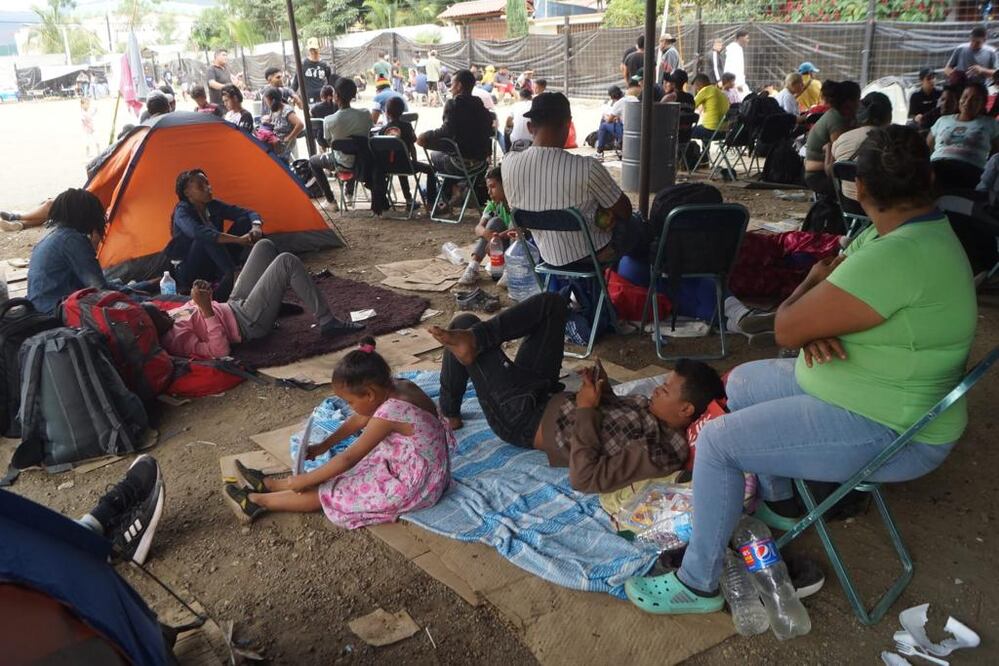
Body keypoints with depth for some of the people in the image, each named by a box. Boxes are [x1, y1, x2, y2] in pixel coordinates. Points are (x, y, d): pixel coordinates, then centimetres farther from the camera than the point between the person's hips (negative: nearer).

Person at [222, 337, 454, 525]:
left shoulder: (389, 412, -29)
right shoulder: (398, 387, -3)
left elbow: (348, 459, -21)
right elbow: (359, 420, 12)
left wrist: (304, 480, -11)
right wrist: (323, 446, 14)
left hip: (414, 488, -9)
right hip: (424, 474, 9)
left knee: (333, 492, -3)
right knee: (330, 476, 12)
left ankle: (256, 501, 9)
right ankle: (269, 484, 22)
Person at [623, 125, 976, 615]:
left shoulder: (897, 257, -31)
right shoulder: (908, 231, 1)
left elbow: (786, 328, -26)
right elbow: (829, 282, 8)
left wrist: (816, 280, -6)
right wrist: (818, 322, -15)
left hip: (888, 431, -10)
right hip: (874, 390, 10)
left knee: (718, 442, -17)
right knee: (741, 382, 20)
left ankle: (698, 584, 0)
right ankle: (778, 502, 34)